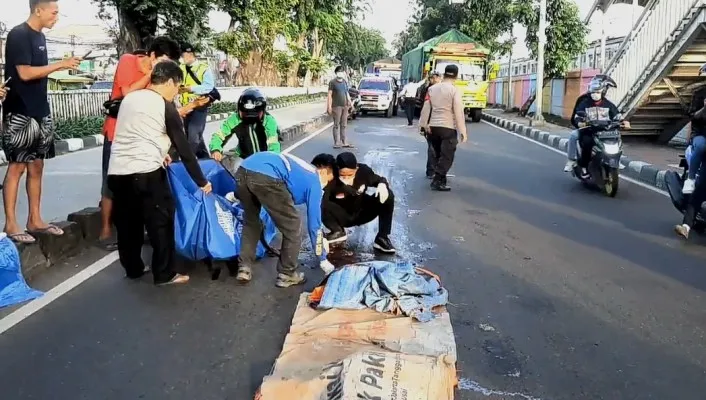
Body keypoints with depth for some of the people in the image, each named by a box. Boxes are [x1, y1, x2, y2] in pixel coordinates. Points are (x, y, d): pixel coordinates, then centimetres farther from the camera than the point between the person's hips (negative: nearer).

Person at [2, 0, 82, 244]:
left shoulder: (40, 36, 15)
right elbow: (25, 73, -17)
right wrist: (60, 65, -15)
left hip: (40, 112, 8)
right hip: (20, 113, -8)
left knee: (36, 166, 10)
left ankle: (35, 221, 18)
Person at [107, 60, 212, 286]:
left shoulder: (130, 98, 17)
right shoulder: (166, 107, -2)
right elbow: (184, 149, -1)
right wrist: (201, 181, 5)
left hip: (117, 172, 7)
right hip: (146, 173, -7)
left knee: (127, 223, 18)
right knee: (161, 222, 4)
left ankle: (133, 269, 30)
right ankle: (164, 274, 9)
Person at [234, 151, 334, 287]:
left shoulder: (299, 169, 40)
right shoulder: (314, 181, 20)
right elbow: (314, 223, 20)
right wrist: (323, 260, 30)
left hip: (243, 170, 8)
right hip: (266, 177, -8)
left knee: (250, 222, 32)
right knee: (292, 226, 15)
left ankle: (244, 269, 29)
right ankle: (287, 274, 25)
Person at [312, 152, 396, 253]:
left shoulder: (363, 171, -22)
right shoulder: (330, 179, -32)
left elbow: (379, 180, -3)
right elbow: (319, 204, -36)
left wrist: (382, 185, -25)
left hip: (362, 213, 3)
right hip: (342, 217, -2)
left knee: (388, 196, -21)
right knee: (320, 205, -32)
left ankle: (382, 238, -10)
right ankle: (337, 231, -1)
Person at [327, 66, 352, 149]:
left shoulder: (345, 82, 15)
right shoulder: (332, 82, -5)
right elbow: (330, 94, -7)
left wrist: (350, 102, 11)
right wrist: (329, 107, -12)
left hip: (345, 106, 6)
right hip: (336, 106, -6)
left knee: (343, 125, 9)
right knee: (336, 125, -3)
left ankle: (344, 142, 15)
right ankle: (336, 143, 0)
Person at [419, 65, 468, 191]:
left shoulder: (432, 88, 7)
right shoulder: (455, 90, -9)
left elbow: (426, 108, 4)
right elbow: (459, 112, -12)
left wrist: (423, 124, 10)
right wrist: (462, 131, -10)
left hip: (433, 126, 6)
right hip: (448, 127, -6)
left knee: (439, 155, 18)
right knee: (447, 157, -1)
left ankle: (441, 179, 24)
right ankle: (437, 182, -7)